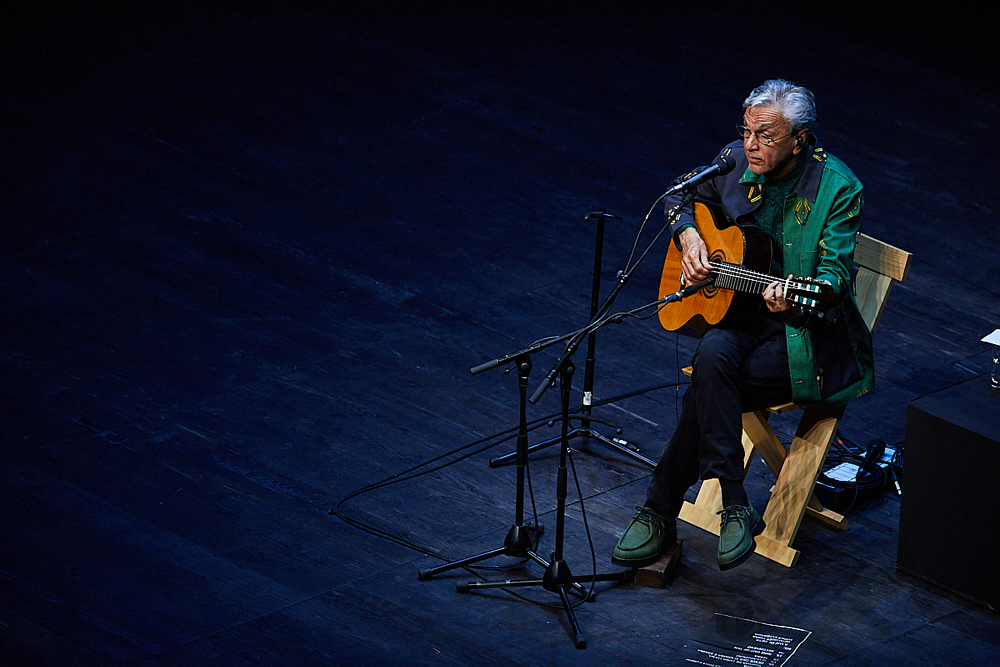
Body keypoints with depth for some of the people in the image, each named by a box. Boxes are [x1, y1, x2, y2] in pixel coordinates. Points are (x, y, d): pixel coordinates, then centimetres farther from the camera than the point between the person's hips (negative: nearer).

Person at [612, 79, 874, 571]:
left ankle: (662, 510, -15)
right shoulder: (736, 163, 2)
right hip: (741, 316, 5)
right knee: (713, 354, -30)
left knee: (707, 385, -27)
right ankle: (734, 508, -24)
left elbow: (835, 273, -19)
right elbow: (679, 194, 21)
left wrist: (795, 300, -40)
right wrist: (688, 235, -1)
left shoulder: (836, 187, -13)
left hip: (810, 334, -5)